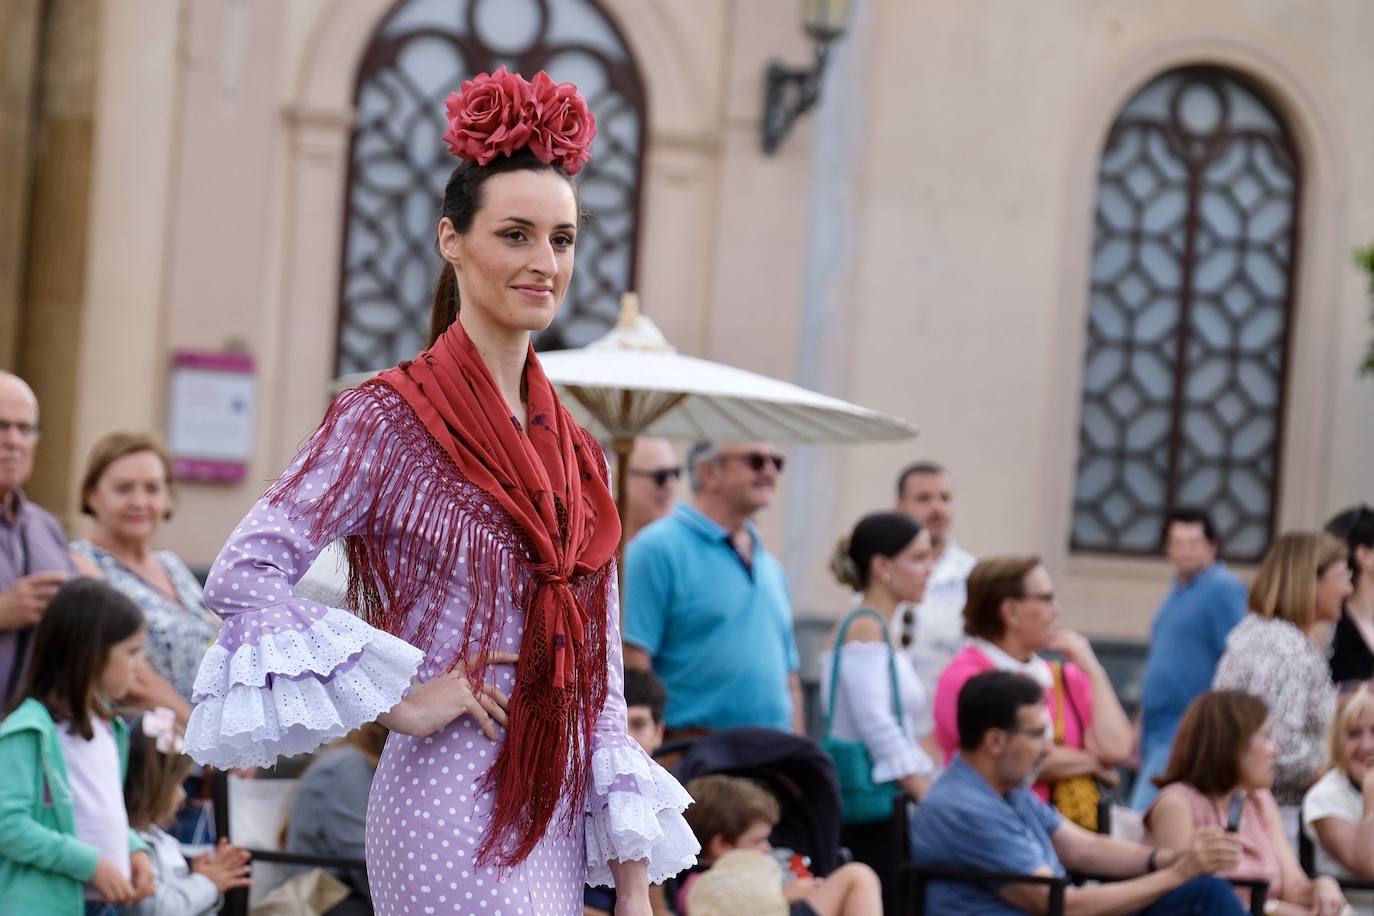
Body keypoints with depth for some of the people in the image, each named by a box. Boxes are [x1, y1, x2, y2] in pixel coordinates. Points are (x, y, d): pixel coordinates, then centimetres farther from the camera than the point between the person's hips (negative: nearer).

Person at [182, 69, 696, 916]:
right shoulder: (390, 418, -6)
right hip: (452, 806, -6)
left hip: (559, 816, 6)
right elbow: (243, 575, -13)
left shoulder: (575, 452, 11)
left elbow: (598, 673, 12)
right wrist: (402, 700, -13)